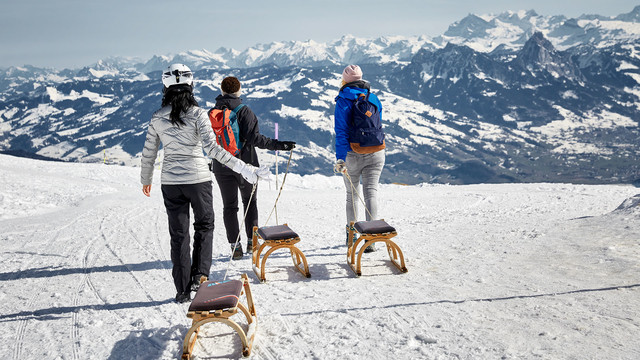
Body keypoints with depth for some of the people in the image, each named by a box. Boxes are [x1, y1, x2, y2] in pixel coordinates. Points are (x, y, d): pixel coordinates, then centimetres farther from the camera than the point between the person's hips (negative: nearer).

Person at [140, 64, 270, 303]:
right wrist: (243, 168, -23)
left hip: (170, 182, 3)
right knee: (204, 225, 20)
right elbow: (212, 148, -21)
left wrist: (146, 180, 22)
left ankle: (183, 291, 17)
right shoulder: (197, 114, -10)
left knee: (178, 234, 11)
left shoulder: (157, 118, 0)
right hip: (198, 179, -2)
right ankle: (199, 276, 9)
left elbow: (148, 154, 6)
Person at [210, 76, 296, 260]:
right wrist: (279, 145, -20)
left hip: (221, 167, 2)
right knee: (250, 202, 15)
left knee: (229, 206, 8)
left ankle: (235, 247, 7)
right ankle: (252, 241, 17)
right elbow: (254, 138, -20)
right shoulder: (243, 110, -10)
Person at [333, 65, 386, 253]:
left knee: (352, 195, 13)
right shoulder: (374, 98, 7)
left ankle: (351, 235, 25)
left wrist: (340, 158, -18)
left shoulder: (343, 101, -7)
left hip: (353, 155, -2)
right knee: (371, 192, -1)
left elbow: (341, 131, -15)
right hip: (376, 153, 2)